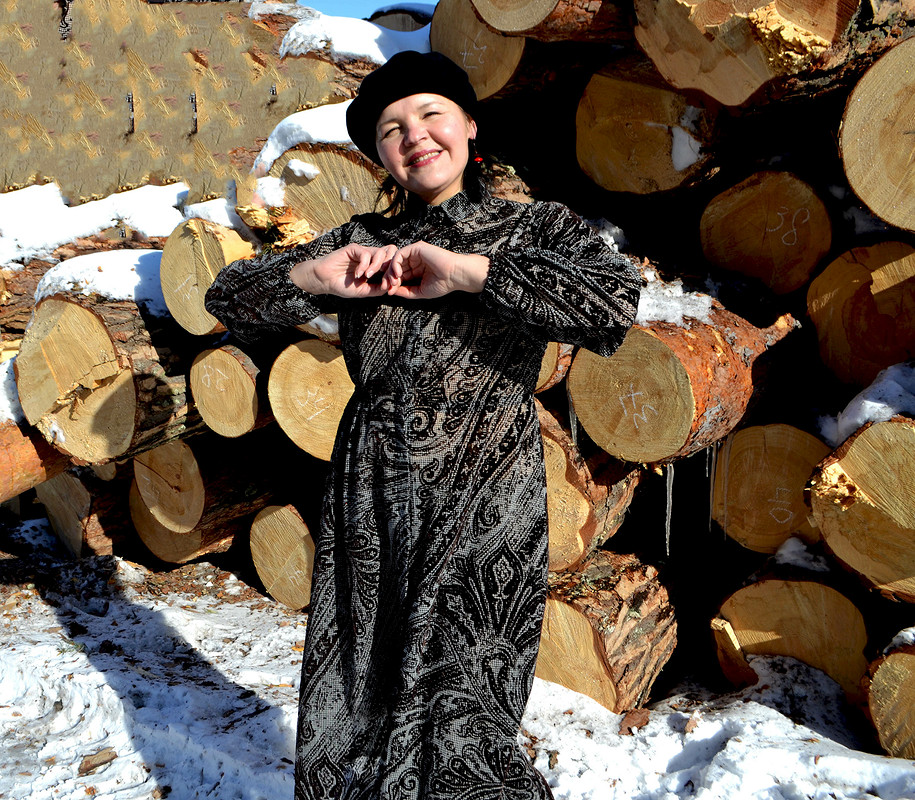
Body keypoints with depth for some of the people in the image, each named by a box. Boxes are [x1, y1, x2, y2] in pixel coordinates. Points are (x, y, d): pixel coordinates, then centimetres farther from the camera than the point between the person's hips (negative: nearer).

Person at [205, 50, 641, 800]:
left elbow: (618, 298, -16)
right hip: (368, 510, 4)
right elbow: (229, 297, 12)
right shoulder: (365, 241, 12)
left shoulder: (536, 227, 5)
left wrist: (466, 271, -18)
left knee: (453, 736, -10)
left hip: (483, 509, -3)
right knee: (349, 725, 11)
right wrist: (315, 275, -8)